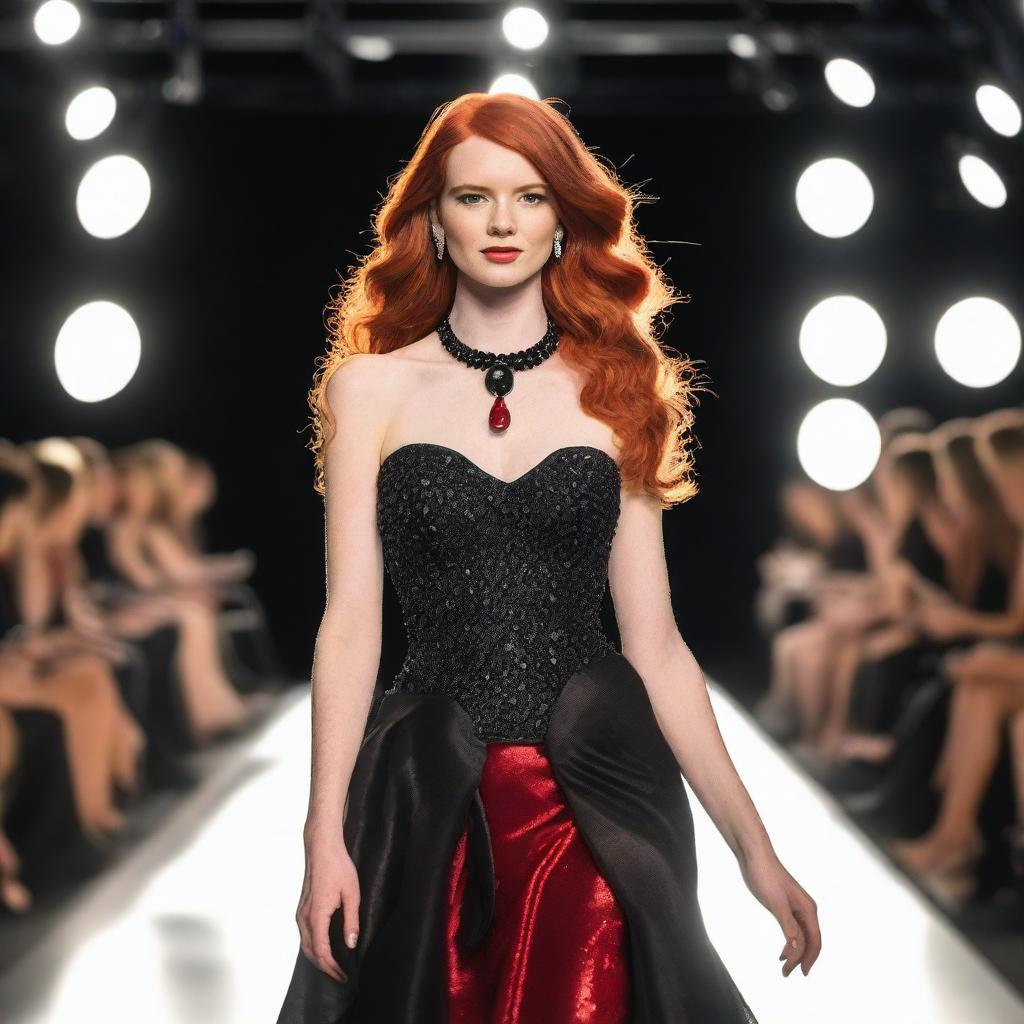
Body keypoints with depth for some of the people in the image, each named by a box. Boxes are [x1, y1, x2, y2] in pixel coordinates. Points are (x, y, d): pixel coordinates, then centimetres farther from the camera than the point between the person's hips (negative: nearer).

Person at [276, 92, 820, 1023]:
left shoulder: (616, 390, 7)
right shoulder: (371, 386, 4)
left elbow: (654, 641, 5)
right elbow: (351, 621, -1)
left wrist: (755, 847, 1)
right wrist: (326, 836, -8)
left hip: (598, 800, 1)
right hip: (431, 797, -1)